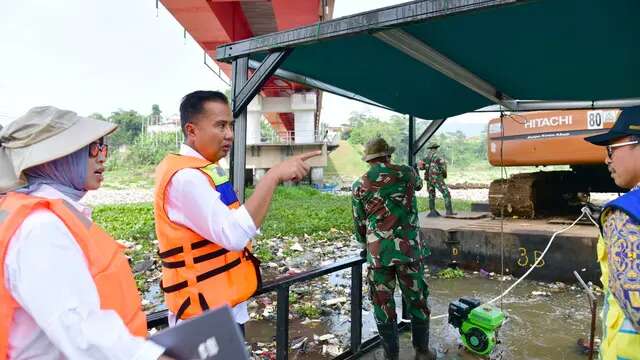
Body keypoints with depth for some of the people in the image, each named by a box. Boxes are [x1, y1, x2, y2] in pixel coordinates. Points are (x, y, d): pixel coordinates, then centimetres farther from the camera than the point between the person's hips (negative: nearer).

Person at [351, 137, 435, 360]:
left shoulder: (359, 186, 3)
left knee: (383, 305, 12)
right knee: (417, 301, 16)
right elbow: (418, 185, 27)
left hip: (378, 252, 0)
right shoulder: (406, 173, 3)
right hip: (409, 249, 1)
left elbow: (359, 223, 8)